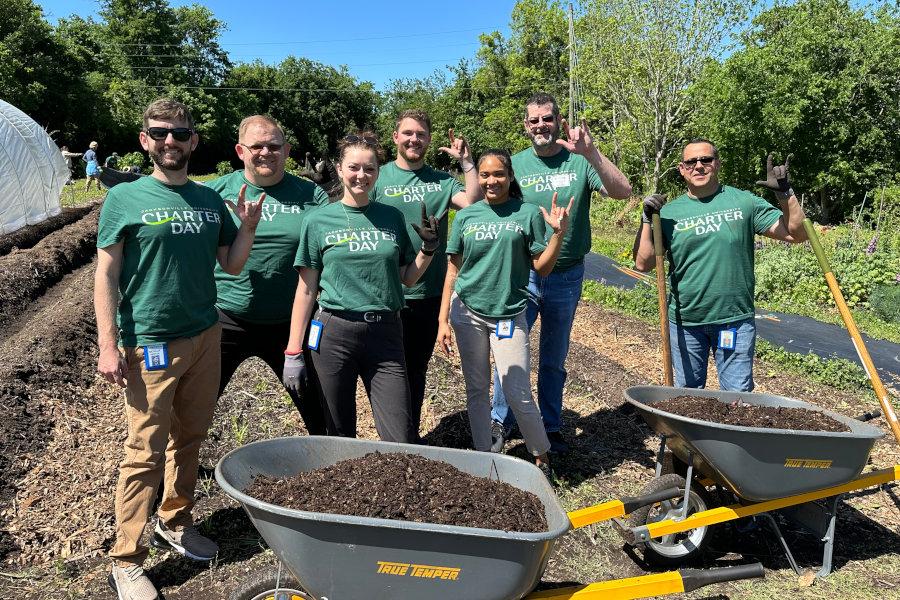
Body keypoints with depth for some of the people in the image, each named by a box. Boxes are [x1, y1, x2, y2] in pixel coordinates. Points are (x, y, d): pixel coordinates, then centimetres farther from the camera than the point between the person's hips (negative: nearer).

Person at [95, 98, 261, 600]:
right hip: (150, 345, -5)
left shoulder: (210, 200, 9)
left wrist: (248, 226, -7)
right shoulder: (125, 199, -4)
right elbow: (106, 276, -5)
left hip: (205, 336, 5)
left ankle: (175, 522, 34)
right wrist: (108, 345, -11)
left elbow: (232, 264, 11)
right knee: (146, 452, 0)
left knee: (191, 438, 14)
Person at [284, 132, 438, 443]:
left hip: (385, 333, 1)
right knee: (340, 434, 12)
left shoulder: (392, 217, 8)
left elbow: (407, 278, 14)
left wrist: (428, 249, -3)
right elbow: (306, 289, 2)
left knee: (401, 439, -1)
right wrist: (293, 352, 0)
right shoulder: (319, 221, 1)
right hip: (335, 332, -1)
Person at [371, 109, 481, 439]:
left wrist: (467, 161, -12)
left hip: (430, 295, 2)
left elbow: (474, 202, -8)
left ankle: (411, 438, 33)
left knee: (417, 371, 16)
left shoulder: (441, 180, 5)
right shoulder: (378, 178, -1)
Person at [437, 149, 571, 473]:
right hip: (468, 311, 3)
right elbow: (453, 270, 6)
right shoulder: (466, 216, 4)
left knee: (518, 394, -3)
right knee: (476, 389, 12)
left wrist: (559, 233, -16)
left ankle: (542, 457, 20)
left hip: (509, 314, -2)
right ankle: (483, 456, 28)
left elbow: (542, 268, -1)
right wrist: (443, 319, 3)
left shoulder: (528, 213, -1)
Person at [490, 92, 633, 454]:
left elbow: (623, 191, -18)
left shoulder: (579, 161, -4)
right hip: (523, 274, 0)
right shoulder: (515, 164, 1)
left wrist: (591, 153, -30)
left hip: (567, 277, 0)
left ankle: (550, 427, 29)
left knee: (554, 359, 14)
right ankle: (500, 423, 8)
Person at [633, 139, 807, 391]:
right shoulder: (669, 212, 0)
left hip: (735, 321, -1)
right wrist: (647, 219, -12)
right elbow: (643, 263, -4)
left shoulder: (743, 202, -1)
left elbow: (796, 234, -2)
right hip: (685, 323, 1)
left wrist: (785, 194, -13)